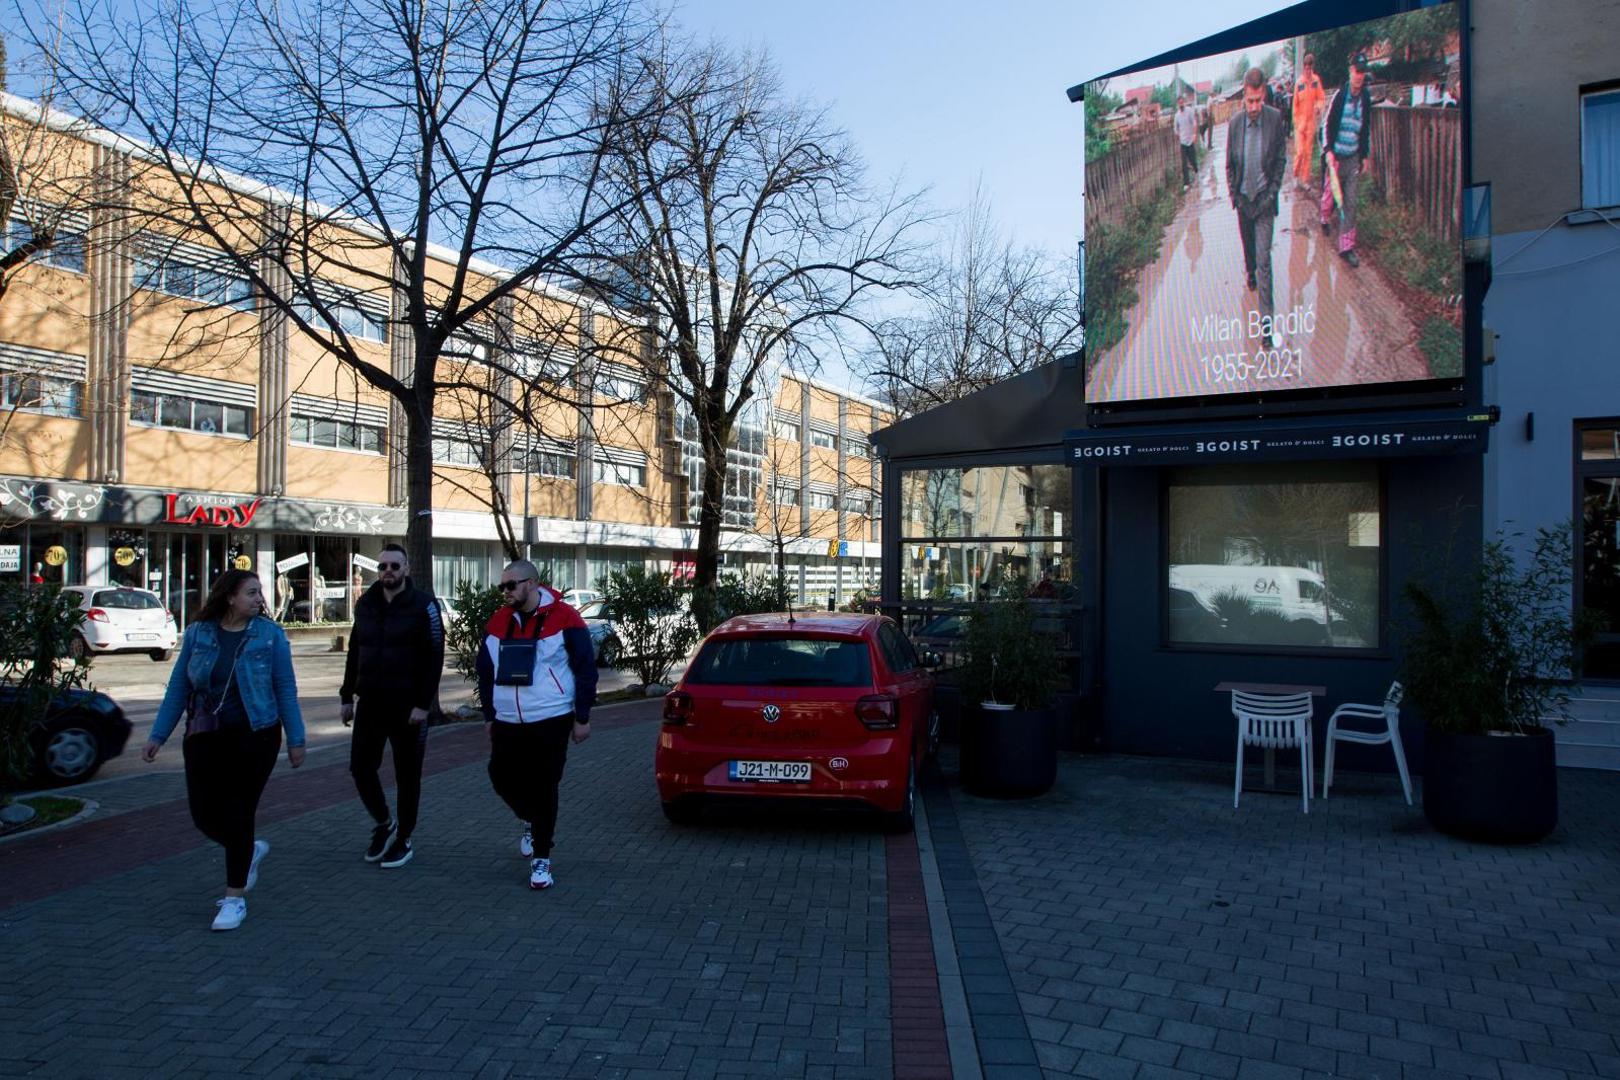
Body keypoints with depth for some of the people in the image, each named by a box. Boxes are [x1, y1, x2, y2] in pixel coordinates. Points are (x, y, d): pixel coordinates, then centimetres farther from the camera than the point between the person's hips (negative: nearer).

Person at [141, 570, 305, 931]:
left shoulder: (269, 634, -4)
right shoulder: (197, 634, 2)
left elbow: (285, 689, -2)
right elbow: (178, 687, 7)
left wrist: (295, 739, -3)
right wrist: (158, 735, 4)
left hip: (254, 738, -3)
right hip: (205, 738, 3)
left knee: (238, 816, 0)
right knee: (205, 816, 5)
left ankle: (235, 898, 14)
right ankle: (251, 850, 36)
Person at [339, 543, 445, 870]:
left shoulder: (424, 606, -9)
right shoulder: (365, 605, 9)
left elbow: (434, 658, -12)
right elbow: (354, 653, 15)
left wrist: (423, 704, -17)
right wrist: (347, 696, 9)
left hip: (407, 706, -5)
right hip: (370, 703, 5)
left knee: (407, 776, 5)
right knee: (360, 768, 5)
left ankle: (404, 840, 20)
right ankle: (384, 824, 28)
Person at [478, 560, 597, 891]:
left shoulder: (564, 618, -9)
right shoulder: (497, 622, 7)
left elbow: (585, 668, -6)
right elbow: (486, 671, 16)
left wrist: (582, 717, -7)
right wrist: (489, 716, 14)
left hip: (551, 721, -5)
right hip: (507, 723, 5)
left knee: (544, 788, -2)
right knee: (502, 777, 7)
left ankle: (540, 860, 11)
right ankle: (533, 822, 38)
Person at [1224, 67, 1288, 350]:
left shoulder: (1276, 119, -11)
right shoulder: (1234, 124, -6)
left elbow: (1280, 161, -3)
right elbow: (1229, 165, 5)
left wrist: (1270, 196, -9)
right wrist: (1235, 197, -1)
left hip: (1264, 199, -3)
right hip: (1243, 199, 3)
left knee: (1264, 259, -9)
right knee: (1248, 245, 23)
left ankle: (1267, 322, -11)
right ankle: (1250, 273, 59)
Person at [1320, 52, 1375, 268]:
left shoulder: (1366, 99, 5)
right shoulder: (1339, 95, -7)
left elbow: (1367, 129, 16)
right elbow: (1327, 124, -5)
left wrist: (1366, 155, 16)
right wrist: (1328, 150, -13)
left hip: (1354, 158, 3)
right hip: (1336, 156, -3)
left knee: (1350, 203, -1)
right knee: (1330, 194, 10)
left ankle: (1347, 246, 2)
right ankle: (1325, 219, 46)